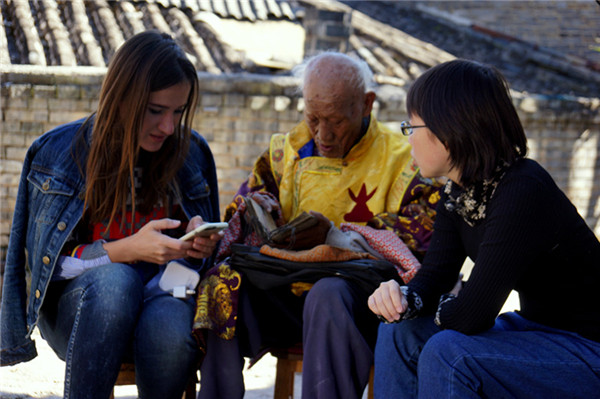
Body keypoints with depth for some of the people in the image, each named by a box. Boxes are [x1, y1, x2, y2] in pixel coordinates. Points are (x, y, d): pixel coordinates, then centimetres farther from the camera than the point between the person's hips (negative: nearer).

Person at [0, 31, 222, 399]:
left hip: (161, 290, 2)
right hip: (78, 305, -1)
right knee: (115, 279, -38)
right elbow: (49, 261, -6)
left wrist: (197, 240, -11)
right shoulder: (59, 153, -5)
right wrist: (127, 250, -22)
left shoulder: (191, 152, 4)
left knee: (168, 331, -36)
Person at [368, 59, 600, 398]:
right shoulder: (457, 195, 2)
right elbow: (435, 277, 7)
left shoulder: (524, 194, -27)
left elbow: (471, 316, -27)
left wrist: (447, 305, -5)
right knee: (401, 334, 0)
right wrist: (405, 299, -15)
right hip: (536, 329, 9)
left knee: (449, 354, -27)